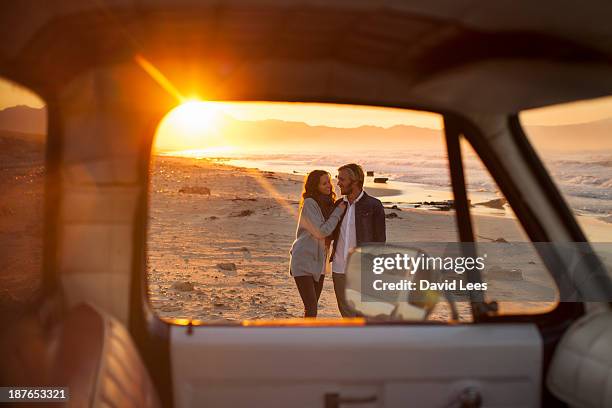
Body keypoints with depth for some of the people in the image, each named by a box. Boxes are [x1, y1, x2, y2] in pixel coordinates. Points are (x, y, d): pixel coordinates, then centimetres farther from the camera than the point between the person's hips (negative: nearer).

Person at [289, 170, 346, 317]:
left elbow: (331, 233, 15)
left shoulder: (328, 204, 10)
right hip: (303, 261, -8)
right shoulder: (309, 204, -15)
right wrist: (338, 212, -14)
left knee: (312, 307, 14)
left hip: (318, 261, 8)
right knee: (311, 308, -13)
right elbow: (321, 231, -20)